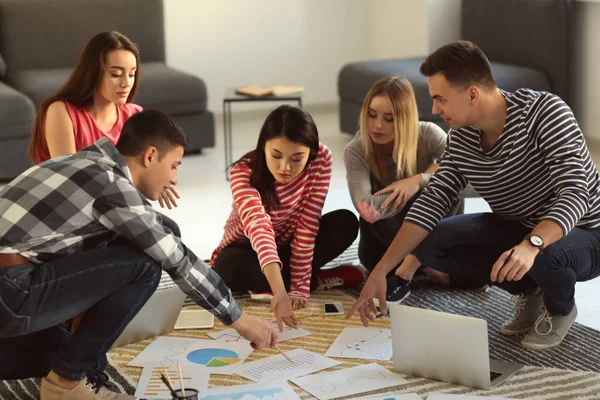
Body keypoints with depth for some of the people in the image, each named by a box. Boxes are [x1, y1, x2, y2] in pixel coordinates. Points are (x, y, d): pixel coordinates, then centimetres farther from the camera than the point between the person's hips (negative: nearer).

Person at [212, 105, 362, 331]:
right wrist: (280, 292, -63)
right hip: (247, 250, -1)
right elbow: (259, 228, -49)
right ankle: (318, 280, -17)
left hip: (288, 247, 2)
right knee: (230, 268, -36)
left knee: (346, 223, -22)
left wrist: (299, 287, -31)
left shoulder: (321, 159, -24)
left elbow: (308, 226, -24)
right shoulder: (244, 173, -33)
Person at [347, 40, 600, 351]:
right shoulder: (460, 139, -7)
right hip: (518, 229, 6)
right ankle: (530, 290, 7)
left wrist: (531, 245, -52)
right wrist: (380, 271, -15)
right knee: (429, 244, -11)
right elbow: (432, 202, -7)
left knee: (545, 256, -40)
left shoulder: (545, 112, -26)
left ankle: (560, 307, -2)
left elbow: (575, 193, -34)